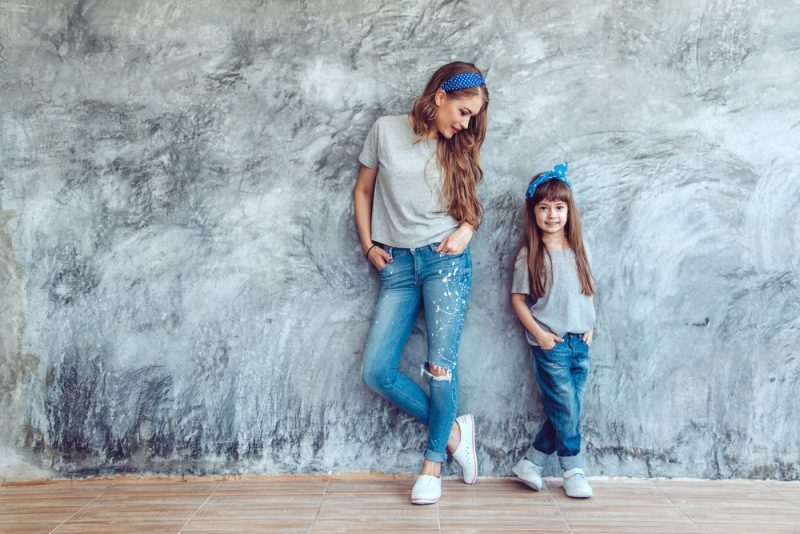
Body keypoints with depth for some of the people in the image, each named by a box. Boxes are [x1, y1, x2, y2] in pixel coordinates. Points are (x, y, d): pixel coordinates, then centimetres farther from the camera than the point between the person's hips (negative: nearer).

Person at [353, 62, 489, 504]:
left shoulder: (458, 149, 8)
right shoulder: (386, 130, 3)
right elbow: (363, 190, 11)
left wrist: (467, 228, -8)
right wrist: (368, 246, 5)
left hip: (446, 259, 0)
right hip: (397, 265, 1)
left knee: (441, 364, -8)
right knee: (375, 372, -6)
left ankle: (433, 464, 12)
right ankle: (452, 430, 12)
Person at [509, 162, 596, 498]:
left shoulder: (578, 250, 7)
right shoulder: (529, 255, -6)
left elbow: (588, 291, 15)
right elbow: (518, 299, -4)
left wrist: (588, 328, 6)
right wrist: (539, 333, -10)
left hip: (580, 342, 5)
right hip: (550, 344, -5)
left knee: (567, 411, 7)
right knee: (566, 410, -1)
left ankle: (529, 464, 20)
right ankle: (573, 470, 17)